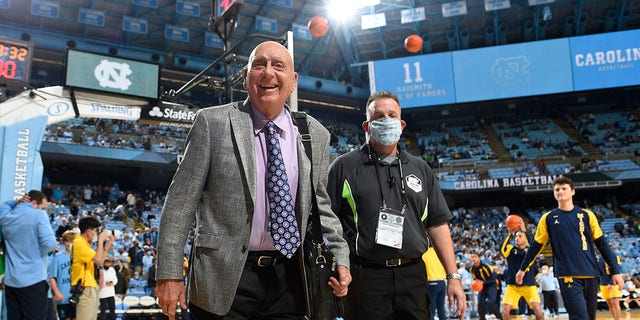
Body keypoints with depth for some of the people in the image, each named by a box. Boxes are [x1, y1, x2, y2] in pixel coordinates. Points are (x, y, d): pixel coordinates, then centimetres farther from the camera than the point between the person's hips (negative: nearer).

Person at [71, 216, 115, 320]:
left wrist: (107, 246, 14)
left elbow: (99, 263, 20)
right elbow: (98, 259, -19)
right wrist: (101, 240, -9)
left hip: (92, 289, 10)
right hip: (85, 289, -10)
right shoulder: (79, 242, -12)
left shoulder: (85, 244, 18)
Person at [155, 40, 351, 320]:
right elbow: (182, 200, -5)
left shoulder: (316, 134, 5)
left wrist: (339, 256, 1)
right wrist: (170, 273, -9)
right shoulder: (213, 122, -5)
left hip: (289, 279, 3)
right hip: (225, 277, -2)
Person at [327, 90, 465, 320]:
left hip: (413, 275, 4)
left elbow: (437, 224, 13)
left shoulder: (420, 169, 14)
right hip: (365, 275, -3)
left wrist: (453, 276, 7)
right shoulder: (344, 167, 2)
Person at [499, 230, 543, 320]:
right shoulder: (510, 249, 4)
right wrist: (509, 234, -28)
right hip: (512, 285, 1)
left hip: (529, 285, 0)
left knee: (538, 311, -13)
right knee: (505, 312, -10)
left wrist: (525, 231, -28)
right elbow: (502, 249, -20)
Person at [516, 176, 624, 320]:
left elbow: (602, 244, 9)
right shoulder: (548, 218, 4)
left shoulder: (587, 215, 6)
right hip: (567, 275, -2)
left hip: (590, 274, 3)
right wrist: (523, 268, 15)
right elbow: (536, 246, 11)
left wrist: (615, 271, 4)